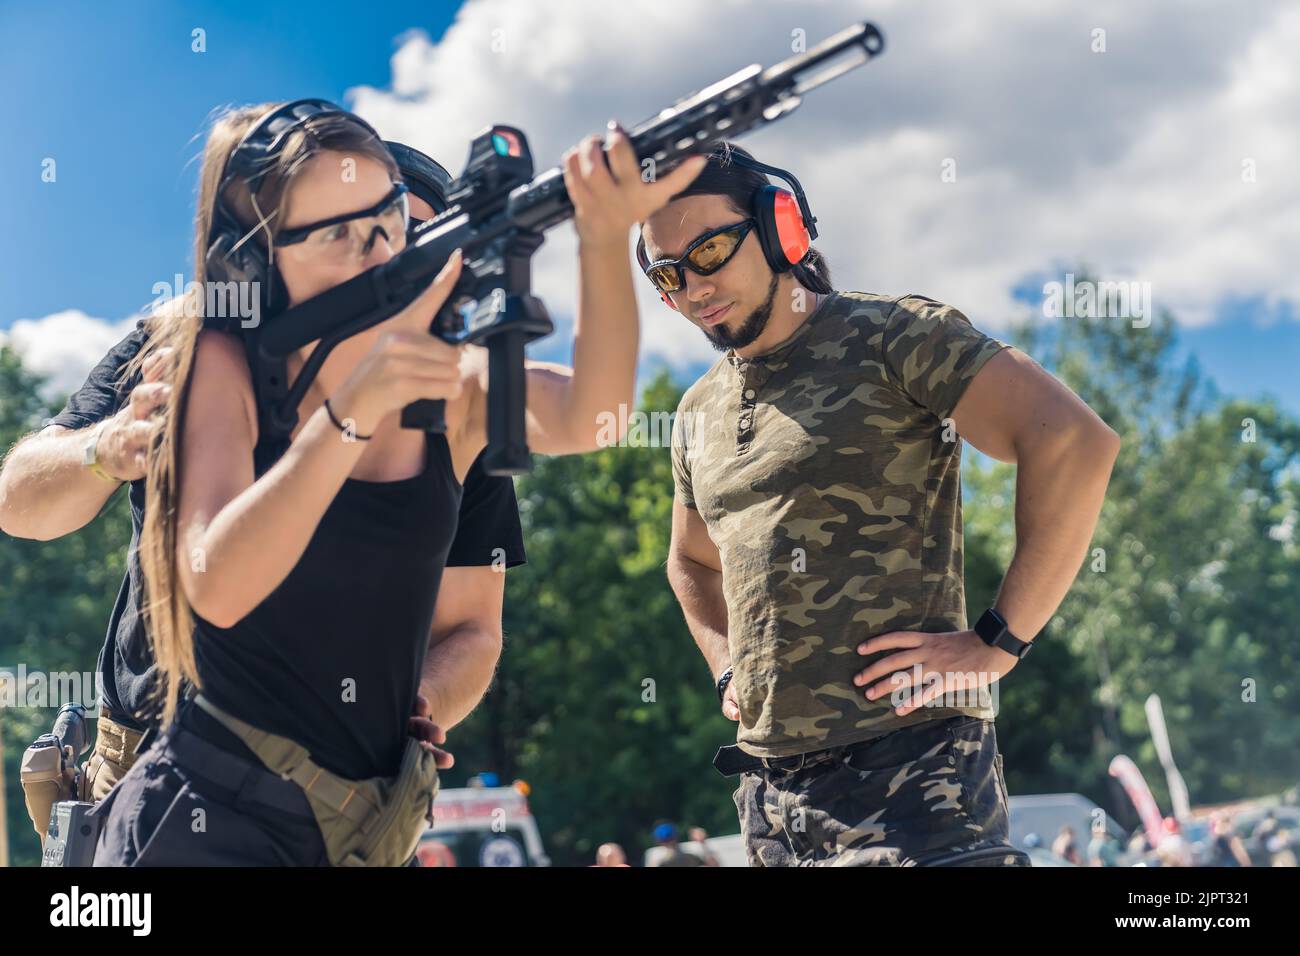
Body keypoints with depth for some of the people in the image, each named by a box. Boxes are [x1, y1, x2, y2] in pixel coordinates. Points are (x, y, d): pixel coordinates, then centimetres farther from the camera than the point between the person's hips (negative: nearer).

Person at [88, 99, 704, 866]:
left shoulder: (450, 389, 1)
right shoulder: (222, 365, -7)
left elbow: (585, 417, -21)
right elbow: (216, 586, -22)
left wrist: (605, 236, -38)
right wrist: (349, 413, -32)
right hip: (212, 823, -4)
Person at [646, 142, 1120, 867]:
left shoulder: (890, 337, -6)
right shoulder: (699, 414, 17)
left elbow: (1076, 441, -18)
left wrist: (997, 643, -18)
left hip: (905, 767, -7)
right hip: (769, 789, 7)